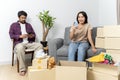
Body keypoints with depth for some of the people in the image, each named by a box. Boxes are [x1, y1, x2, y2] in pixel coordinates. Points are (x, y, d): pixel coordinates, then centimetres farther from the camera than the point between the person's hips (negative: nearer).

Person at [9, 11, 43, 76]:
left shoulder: (29, 25, 21)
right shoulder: (13, 25, 11)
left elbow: (34, 34, 19)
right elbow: (11, 35, 0)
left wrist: (32, 36, -6)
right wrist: (20, 36, -13)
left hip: (29, 42, 4)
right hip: (19, 43, -3)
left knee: (40, 45, -25)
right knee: (20, 48, -40)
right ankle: (22, 69, -33)